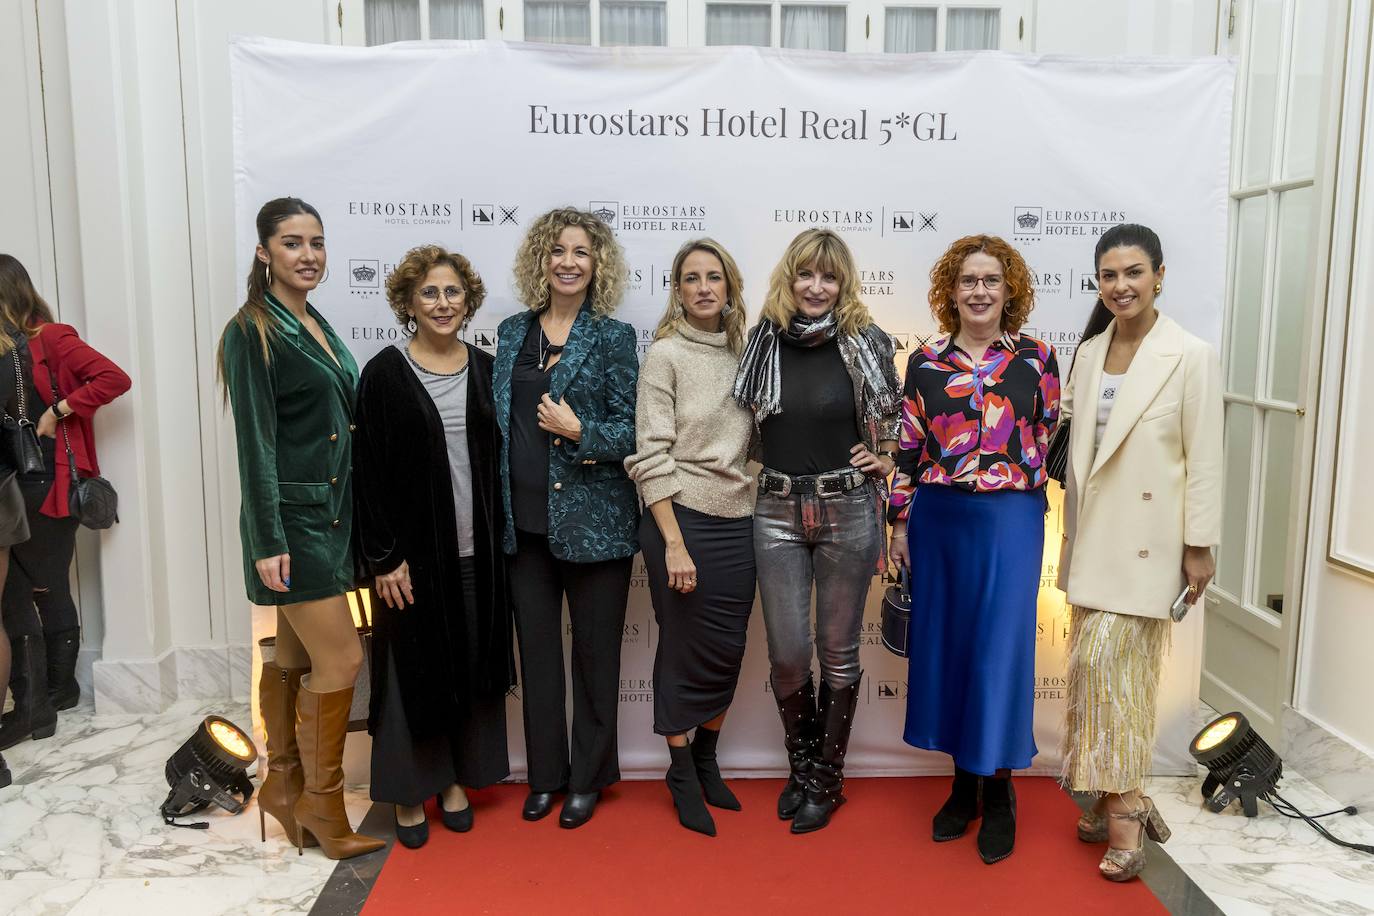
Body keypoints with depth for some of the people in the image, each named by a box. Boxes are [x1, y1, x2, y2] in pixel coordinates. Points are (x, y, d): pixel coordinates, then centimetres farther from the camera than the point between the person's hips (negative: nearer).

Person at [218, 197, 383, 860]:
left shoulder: (316, 326, 14)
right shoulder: (252, 332, -10)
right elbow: (254, 441, -15)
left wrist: (356, 517, 18)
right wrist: (267, 542, -18)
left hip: (329, 513, 8)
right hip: (292, 518, -8)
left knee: (294, 657, 15)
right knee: (342, 658, -7)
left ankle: (283, 788, 27)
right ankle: (321, 802, 10)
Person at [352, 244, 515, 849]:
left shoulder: (485, 369, 6)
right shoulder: (385, 373, -6)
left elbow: (498, 460, 10)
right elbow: (369, 471, -8)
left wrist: (499, 540, 6)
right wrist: (383, 558, -12)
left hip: (476, 550, 4)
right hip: (413, 550, -4)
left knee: (471, 664, 12)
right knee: (412, 667, 6)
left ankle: (455, 780, 30)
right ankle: (409, 792, 23)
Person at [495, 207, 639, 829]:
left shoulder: (614, 337, -3)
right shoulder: (513, 333, 10)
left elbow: (630, 431, -5)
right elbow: (498, 421, 14)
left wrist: (579, 432, -21)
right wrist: (499, 507, 6)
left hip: (593, 520, -4)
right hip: (526, 521, 4)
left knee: (594, 653, 8)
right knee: (536, 650, 12)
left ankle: (588, 778, 25)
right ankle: (545, 775, 28)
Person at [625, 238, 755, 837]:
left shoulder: (742, 353, 9)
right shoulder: (665, 355, -7)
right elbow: (652, 455, -11)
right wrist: (674, 544, -16)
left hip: (738, 522, 5)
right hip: (682, 518, -5)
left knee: (728, 650, 11)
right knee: (685, 649, 6)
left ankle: (707, 761, 33)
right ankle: (682, 776, 26)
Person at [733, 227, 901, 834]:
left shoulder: (865, 343, -1)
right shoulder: (764, 342, 4)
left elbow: (894, 420, 13)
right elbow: (746, 422, 15)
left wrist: (881, 458, -1)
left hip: (847, 511, -1)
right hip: (778, 513, 1)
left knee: (837, 652, 8)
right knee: (787, 654, 2)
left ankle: (827, 779, 26)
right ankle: (801, 765, 29)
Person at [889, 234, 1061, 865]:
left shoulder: (1036, 358, 3)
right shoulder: (925, 363, 5)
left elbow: (1054, 440, 6)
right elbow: (908, 449, 6)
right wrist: (900, 523, 4)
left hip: (1010, 521, -2)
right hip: (938, 521, 2)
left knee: (1000, 650, 2)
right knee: (945, 643, 9)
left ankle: (999, 794, 20)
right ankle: (963, 782, 27)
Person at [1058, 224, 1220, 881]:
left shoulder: (1191, 358, -8)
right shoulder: (1089, 352, 8)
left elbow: (1204, 459, -8)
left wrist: (1200, 548, -8)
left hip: (1146, 539, -6)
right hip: (1092, 537, 6)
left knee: (1107, 660, -8)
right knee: (1098, 663, 9)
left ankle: (1123, 809, 7)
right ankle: (1112, 797, 23)